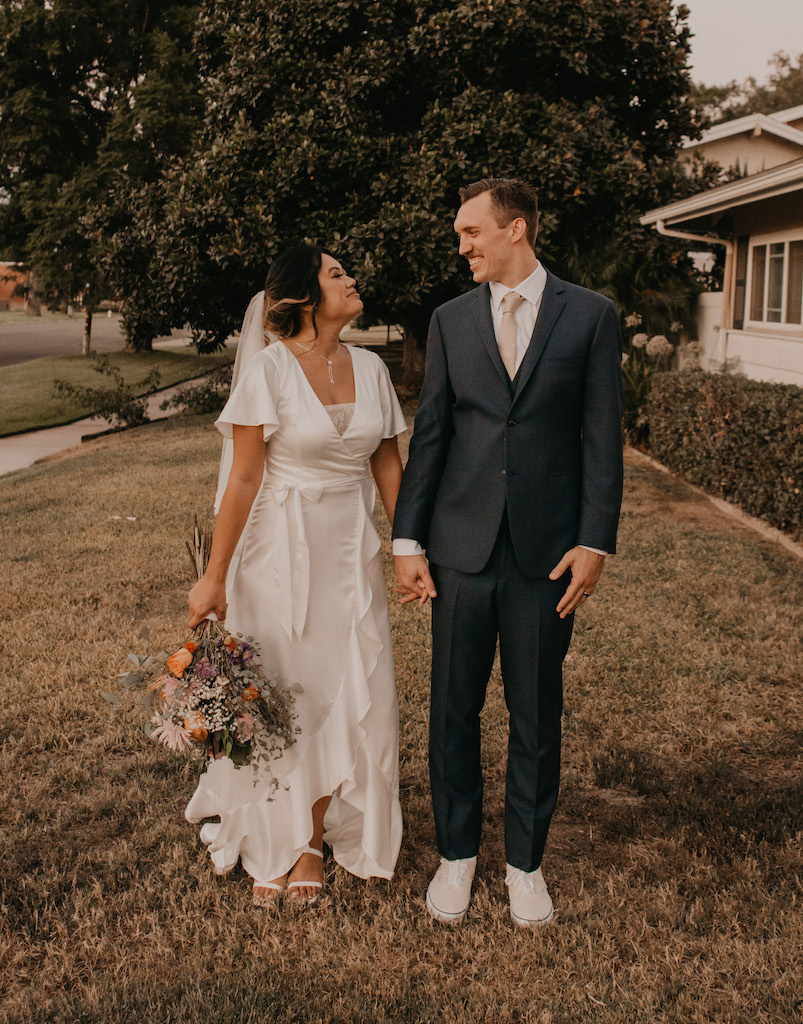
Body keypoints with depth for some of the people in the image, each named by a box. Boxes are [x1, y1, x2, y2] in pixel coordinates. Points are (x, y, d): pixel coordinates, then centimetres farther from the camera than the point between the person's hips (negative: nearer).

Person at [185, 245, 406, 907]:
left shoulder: (371, 368, 5)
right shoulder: (269, 369, -11)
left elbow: (388, 466, 11)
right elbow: (243, 480, -12)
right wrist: (215, 576, -11)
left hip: (352, 552, 5)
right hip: (281, 551, -4)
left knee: (350, 695, 7)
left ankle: (315, 839, 27)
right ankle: (273, 845, 27)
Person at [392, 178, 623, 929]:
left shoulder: (590, 316, 1)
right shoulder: (450, 320, 7)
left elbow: (602, 437, -1)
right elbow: (429, 435, 5)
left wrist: (595, 541, -8)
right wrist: (407, 540, 0)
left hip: (547, 550, -1)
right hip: (462, 547, 2)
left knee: (537, 715, 10)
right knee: (453, 709, 9)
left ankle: (525, 859, 29)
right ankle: (456, 853, 28)